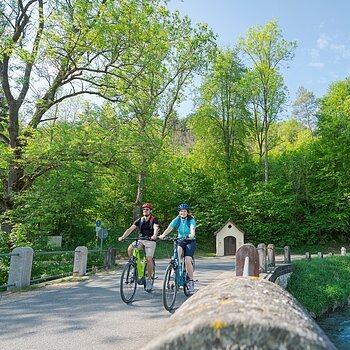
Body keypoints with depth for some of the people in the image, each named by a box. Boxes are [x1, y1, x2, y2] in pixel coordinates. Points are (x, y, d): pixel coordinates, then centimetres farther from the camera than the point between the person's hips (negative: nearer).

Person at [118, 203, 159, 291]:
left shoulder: (154, 220, -4)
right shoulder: (139, 220, 5)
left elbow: (156, 228, -24)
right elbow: (130, 229, -5)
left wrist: (154, 235, -47)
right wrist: (123, 237, -21)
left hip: (150, 241, -3)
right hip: (140, 240, 3)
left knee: (149, 259, -17)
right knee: (130, 248, -24)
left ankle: (149, 279, 0)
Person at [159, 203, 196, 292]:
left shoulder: (191, 220, -10)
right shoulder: (177, 219, -4)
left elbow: (192, 229, -29)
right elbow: (169, 227, -20)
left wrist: (191, 235, -52)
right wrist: (163, 235, -39)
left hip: (190, 241, -2)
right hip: (180, 241, 2)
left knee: (187, 261, -17)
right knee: (177, 251, -33)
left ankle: (191, 281, -1)